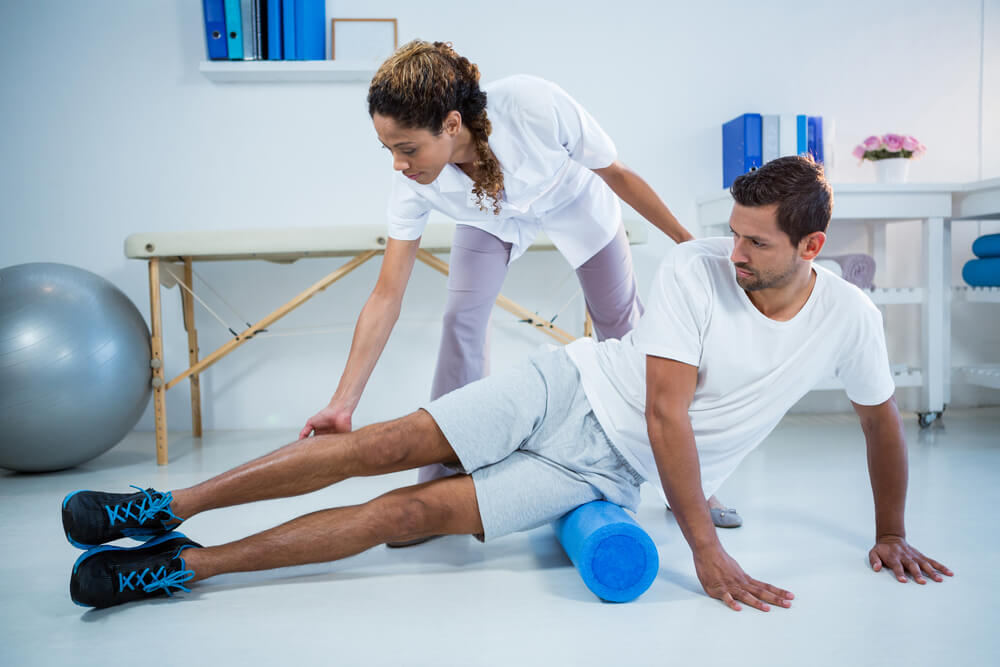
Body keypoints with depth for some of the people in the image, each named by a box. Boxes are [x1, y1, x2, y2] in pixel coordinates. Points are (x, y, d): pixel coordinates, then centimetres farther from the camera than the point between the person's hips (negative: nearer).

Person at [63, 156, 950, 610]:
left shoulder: (849, 318, -5)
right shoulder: (696, 268, -13)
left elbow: (882, 420, 13)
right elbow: (667, 412, -17)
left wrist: (891, 536, 18)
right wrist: (706, 550, -19)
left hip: (611, 472, 0)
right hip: (573, 388, 0)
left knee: (424, 511, -14)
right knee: (389, 445, -16)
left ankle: (182, 564, -8)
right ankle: (168, 507, -3)